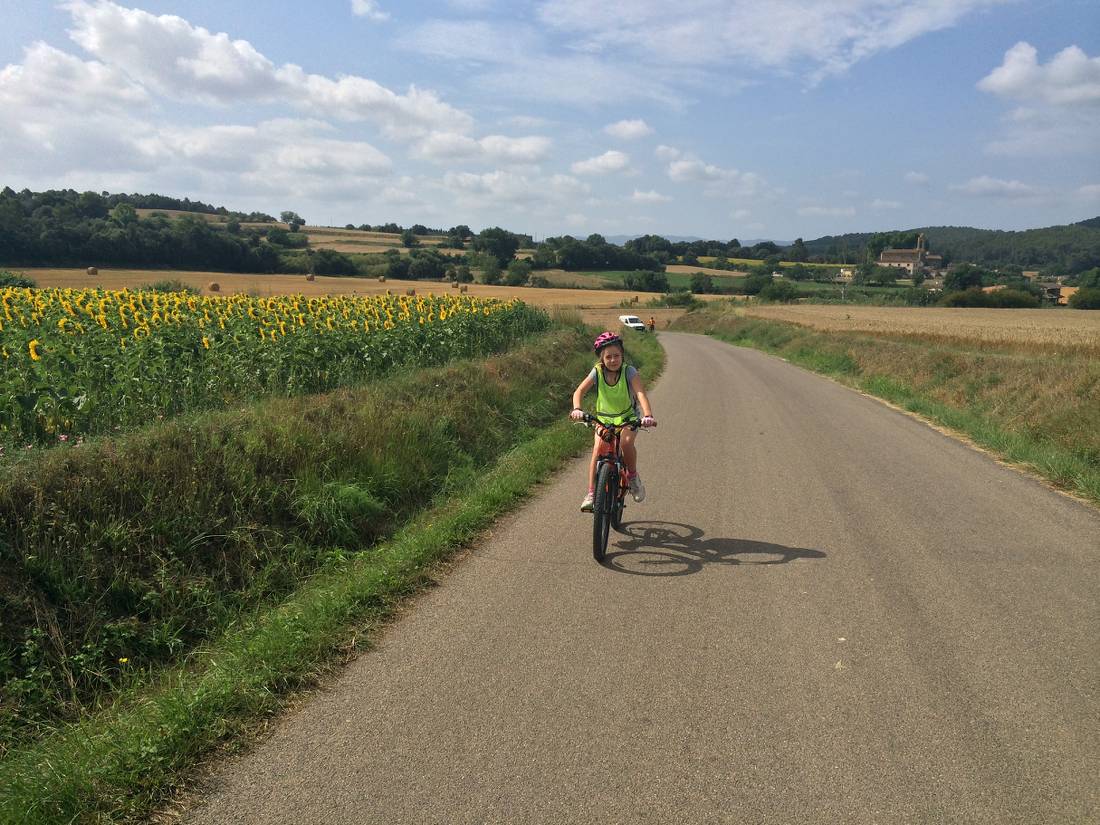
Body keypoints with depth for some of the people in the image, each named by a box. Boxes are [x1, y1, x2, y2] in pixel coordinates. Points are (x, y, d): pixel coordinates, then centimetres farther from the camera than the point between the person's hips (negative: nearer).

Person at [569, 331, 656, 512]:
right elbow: (579, 391, -24)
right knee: (598, 450, -19)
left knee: (626, 442, -30)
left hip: (628, 416, -1)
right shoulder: (597, 372, -15)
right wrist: (577, 409, -45)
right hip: (604, 417, 2)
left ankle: (632, 476, -2)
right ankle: (591, 493, -13)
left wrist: (648, 415, -50)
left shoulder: (629, 371, -20)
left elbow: (640, 393, -33)